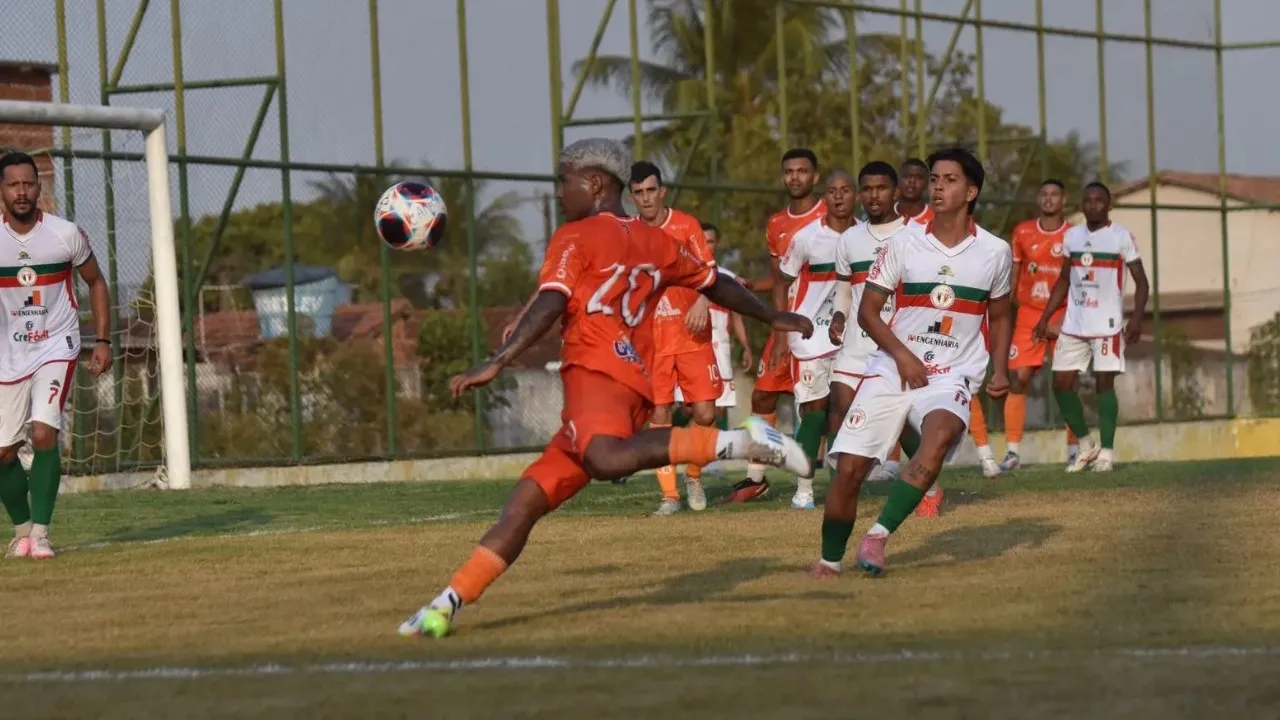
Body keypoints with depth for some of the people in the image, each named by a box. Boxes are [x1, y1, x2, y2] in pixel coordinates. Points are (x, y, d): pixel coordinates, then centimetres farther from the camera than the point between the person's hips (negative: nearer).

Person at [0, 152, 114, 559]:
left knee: (44, 434, -20)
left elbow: (95, 282, 6)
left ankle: (40, 532, -13)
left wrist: (103, 340, -1)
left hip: (56, 346, -2)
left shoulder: (66, 235, -9)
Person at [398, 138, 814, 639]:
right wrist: (775, 319, 48)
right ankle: (449, 603, 2)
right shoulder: (655, 243, 25)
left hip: (597, 373, -10)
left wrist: (496, 363, -20)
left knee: (606, 459, -40)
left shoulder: (575, 238, 4)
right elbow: (716, 284, 34)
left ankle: (737, 441, -39)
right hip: (635, 385, 10)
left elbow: (550, 306, -12)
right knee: (527, 500, 7)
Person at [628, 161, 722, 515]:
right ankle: (669, 495, 0)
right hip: (650, 337, 1)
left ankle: (694, 475, 19)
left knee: (705, 413, -6)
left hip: (690, 334, -1)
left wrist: (702, 301, -21)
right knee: (658, 416, -5)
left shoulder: (686, 225, 0)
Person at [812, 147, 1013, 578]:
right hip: (892, 371, 1)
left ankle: (879, 535, -30)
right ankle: (830, 559, 14)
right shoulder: (904, 244, -1)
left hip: (952, 376, -1)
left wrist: (1000, 370, 4)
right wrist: (902, 355, -11)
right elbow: (868, 311, 3)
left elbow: (1000, 317, 18)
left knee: (941, 433, -34)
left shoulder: (995, 253, 3)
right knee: (849, 468, -9)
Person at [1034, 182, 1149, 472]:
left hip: (1107, 324, -5)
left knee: (1104, 383, -7)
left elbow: (1141, 281, -5)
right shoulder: (1071, 236, 9)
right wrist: (1045, 318, 12)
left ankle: (1106, 452, 0)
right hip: (1074, 324, 5)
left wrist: (1136, 318, -17)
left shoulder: (1121, 236, -5)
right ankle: (1086, 445, 14)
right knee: (1061, 382, 0)